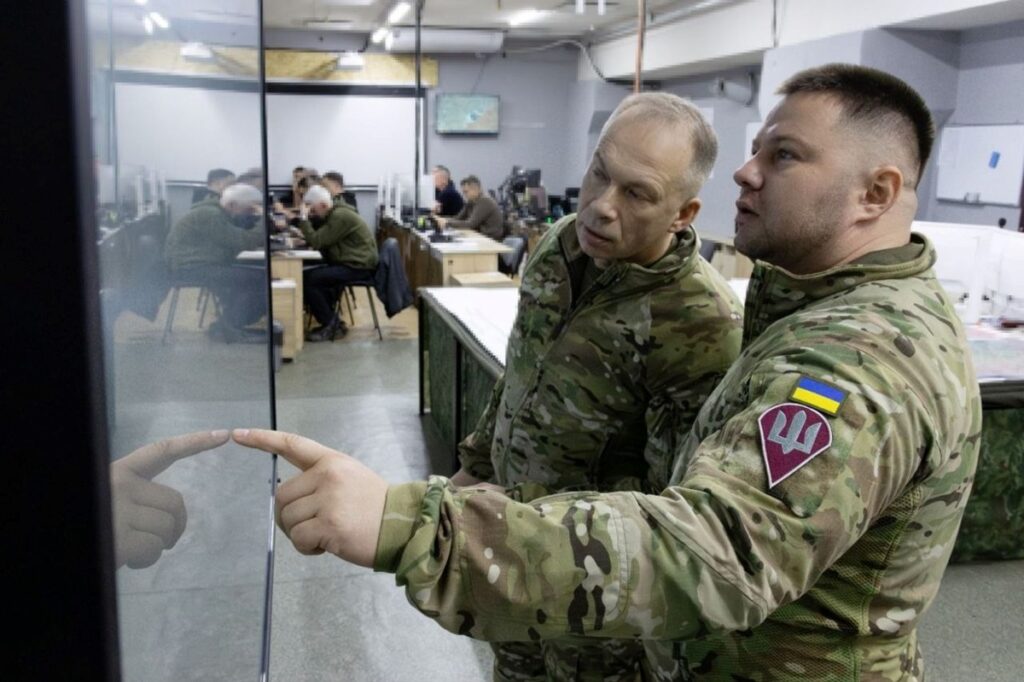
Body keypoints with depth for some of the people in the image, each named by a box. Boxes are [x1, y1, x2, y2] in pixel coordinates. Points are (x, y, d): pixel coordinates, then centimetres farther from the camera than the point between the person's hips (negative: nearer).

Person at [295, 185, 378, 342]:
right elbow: (319, 240, 21)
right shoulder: (333, 214, 15)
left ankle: (330, 325, -6)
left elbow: (317, 242, -19)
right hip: (350, 264, 11)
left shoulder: (340, 216, -17)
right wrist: (304, 234, 4)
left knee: (307, 280, -15)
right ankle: (332, 322, 13)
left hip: (358, 267, -11)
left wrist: (304, 218, -10)